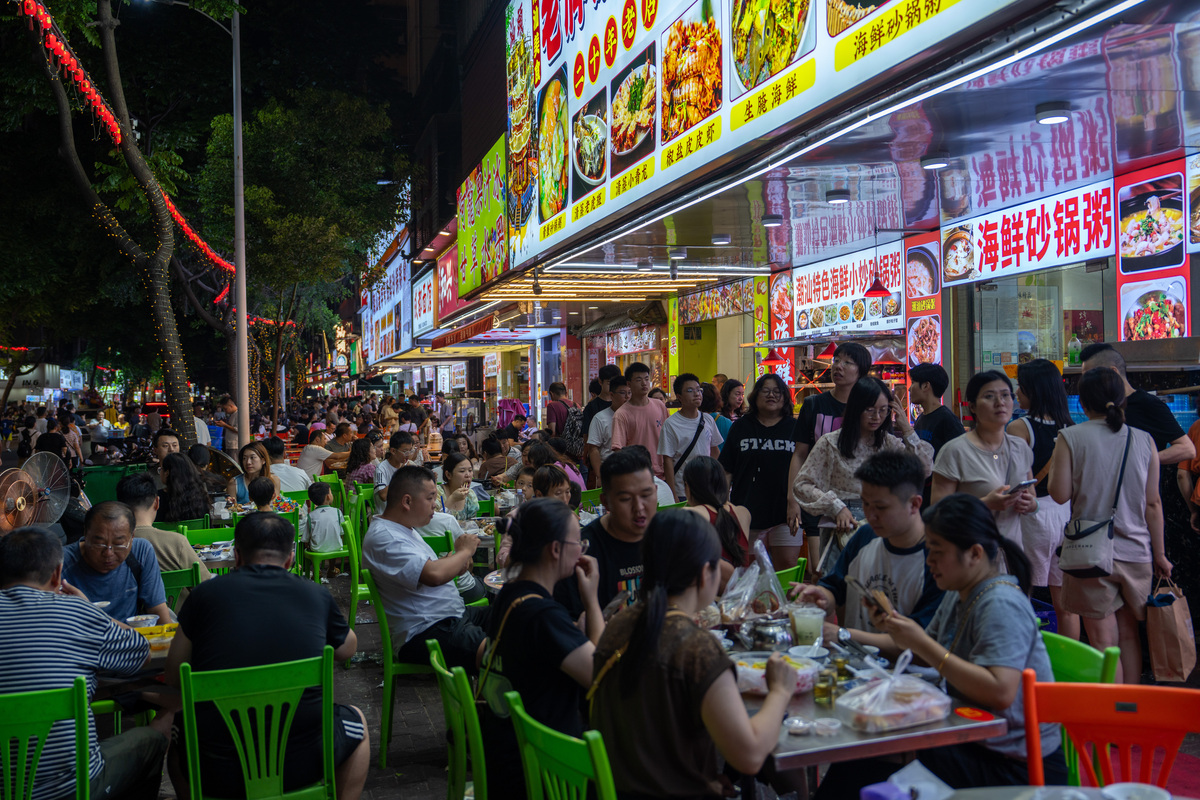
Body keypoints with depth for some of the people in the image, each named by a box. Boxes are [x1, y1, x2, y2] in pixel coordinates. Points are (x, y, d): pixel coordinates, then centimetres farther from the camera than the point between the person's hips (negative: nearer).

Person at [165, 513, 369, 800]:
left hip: (217, 776, 1)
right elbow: (347, 649, 22)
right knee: (356, 722, 31)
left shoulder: (204, 595, 0)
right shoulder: (317, 596, 2)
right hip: (302, 767, 0)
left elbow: (173, 679, 10)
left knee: (172, 725, 34)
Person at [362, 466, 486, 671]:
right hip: (425, 634, -11)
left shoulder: (403, 528, 18)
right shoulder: (383, 538, -17)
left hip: (454, 615, 11)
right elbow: (434, 575, -27)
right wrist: (464, 551, -8)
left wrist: (456, 563, 5)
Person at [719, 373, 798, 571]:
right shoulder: (741, 427, 9)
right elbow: (726, 470, 8)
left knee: (787, 566, -4)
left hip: (785, 511, -1)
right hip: (748, 511, 1)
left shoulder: (794, 427, 7)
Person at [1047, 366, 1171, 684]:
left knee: (1104, 640, 2)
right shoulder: (1144, 440, 2)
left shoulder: (1071, 437, -7)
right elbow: (1153, 504, 3)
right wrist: (1159, 554, 11)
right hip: (1136, 552, 3)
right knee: (1129, 635, 17)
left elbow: (1060, 494, -9)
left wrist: (1054, 464, 9)